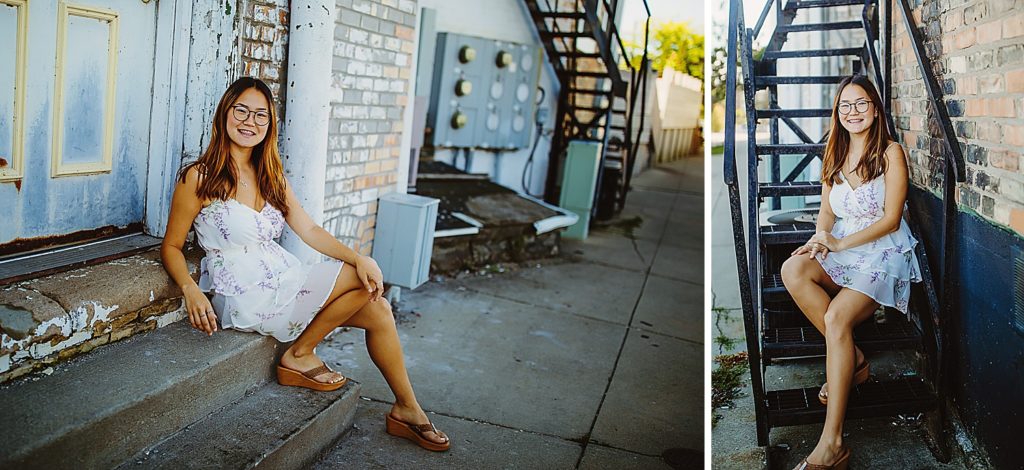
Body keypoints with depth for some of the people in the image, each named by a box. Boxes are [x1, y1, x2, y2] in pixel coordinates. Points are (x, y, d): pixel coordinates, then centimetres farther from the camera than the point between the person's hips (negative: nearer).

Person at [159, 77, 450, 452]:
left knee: (377, 310, -5)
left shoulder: (271, 177, 12)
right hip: (244, 298, -7)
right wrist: (191, 290, -23)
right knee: (362, 282, -18)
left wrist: (359, 258, -10)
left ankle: (406, 411, 9)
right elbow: (171, 246, -3)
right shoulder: (199, 177, -8)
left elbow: (309, 230, 6)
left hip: (283, 285, 7)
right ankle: (300, 356, 0)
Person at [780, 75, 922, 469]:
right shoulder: (834, 156, 15)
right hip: (841, 249, 6)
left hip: (885, 252, -5)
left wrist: (840, 243, -18)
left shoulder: (891, 153, -3)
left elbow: (890, 218, -9)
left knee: (837, 317, -32)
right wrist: (821, 236, -10)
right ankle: (852, 359, -15)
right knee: (792, 269, -30)